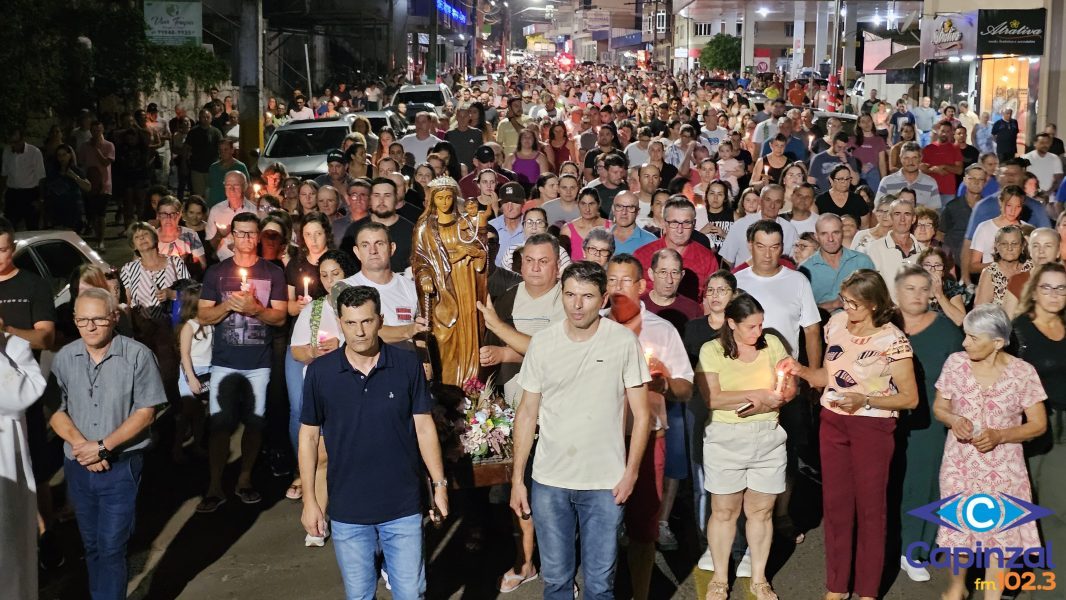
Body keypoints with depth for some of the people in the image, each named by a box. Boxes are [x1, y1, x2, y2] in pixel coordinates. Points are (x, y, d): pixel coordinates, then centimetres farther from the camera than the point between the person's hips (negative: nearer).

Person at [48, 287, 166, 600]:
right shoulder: (64, 357, 0)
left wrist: (103, 447, -16)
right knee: (91, 544, 16)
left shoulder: (137, 355, -12)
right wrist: (80, 444, -16)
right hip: (77, 466, 4)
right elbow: (55, 411, 1)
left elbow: (145, 413, -11)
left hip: (121, 466, -4)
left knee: (111, 547, -5)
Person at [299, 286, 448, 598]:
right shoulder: (320, 372, -7)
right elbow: (309, 436, 0)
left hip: (403, 506, 0)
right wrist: (309, 500, -1)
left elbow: (424, 426, -1)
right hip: (347, 510, 1)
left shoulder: (408, 364, -7)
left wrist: (439, 484, -1)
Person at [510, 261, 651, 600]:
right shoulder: (542, 343, -1)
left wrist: (631, 471, -7)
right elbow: (527, 413, 5)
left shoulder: (624, 341, -7)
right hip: (549, 482, 2)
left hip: (605, 484, -2)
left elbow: (641, 413, -1)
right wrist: (517, 479, 3)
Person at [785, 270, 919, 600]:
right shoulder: (836, 324, 0)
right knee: (835, 504, 12)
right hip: (832, 423, 5)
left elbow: (910, 398, -12)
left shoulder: (892, 340, -16)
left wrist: (865, 400, -23)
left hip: (872, 427, -5)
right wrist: (802, 371, -8)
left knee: (870, 507, 7)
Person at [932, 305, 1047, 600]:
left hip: (1002, 469, -2)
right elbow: (939, 407, 5)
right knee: (958, 527, 12)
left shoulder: (1022, 372, -12)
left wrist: (999, 435, -22)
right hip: (959, 464, 2)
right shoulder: (955, 363, -6)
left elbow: (1038, 424, -7)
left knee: (999, 531, 4)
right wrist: (953, 419, -18)